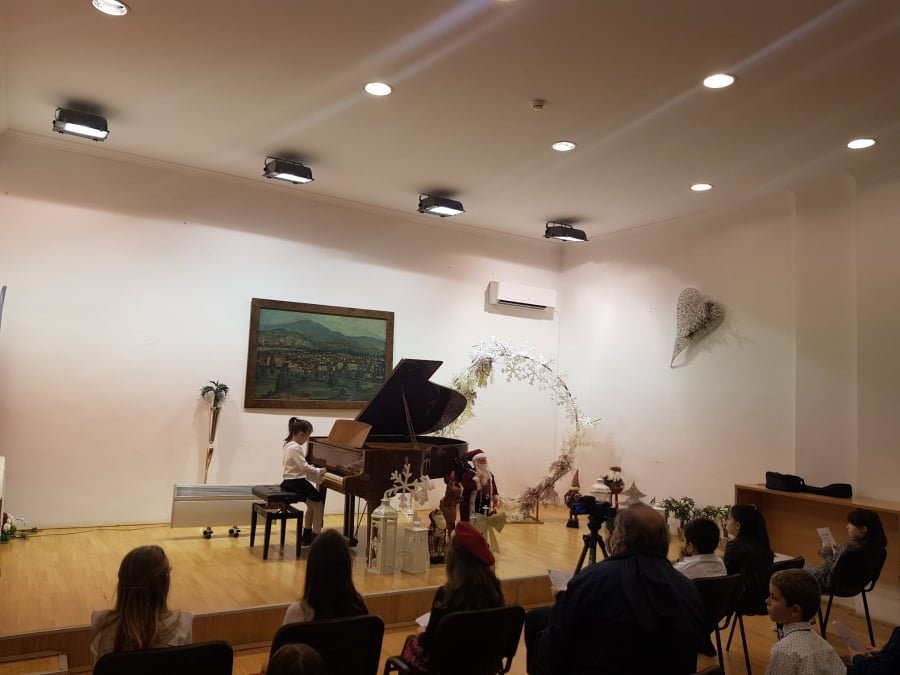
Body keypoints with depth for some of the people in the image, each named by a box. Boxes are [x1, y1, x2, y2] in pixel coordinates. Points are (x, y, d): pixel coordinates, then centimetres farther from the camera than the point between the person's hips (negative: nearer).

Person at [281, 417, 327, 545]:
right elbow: (304, 467, -24)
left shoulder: (289, 445, 11)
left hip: (290, 481, 10)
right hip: (296, 482, -10)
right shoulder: (296, 448, -20)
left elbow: (284, 463, 22)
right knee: (319, 504, -5)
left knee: (313, 504, 19)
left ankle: (307, 536, 23)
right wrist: (319, 471, -10)